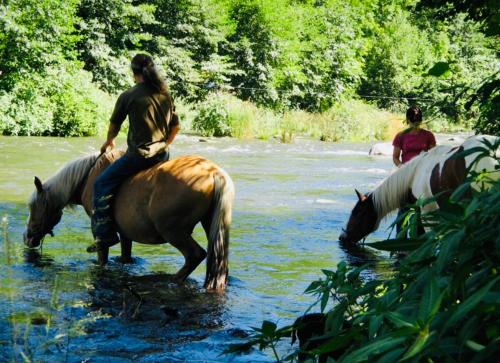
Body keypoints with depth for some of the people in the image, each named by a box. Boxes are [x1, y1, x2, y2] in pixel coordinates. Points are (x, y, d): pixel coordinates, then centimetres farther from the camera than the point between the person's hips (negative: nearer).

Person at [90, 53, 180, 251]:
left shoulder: (128, 96, -7)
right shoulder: (166, 94, 8)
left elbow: (114, 125, 4)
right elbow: (176, 127, 12)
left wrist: (109, 142, 24)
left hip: (139, 155, -6)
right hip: (162, 154, 6)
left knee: (101, 184, 3)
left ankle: (105, 234, -4)